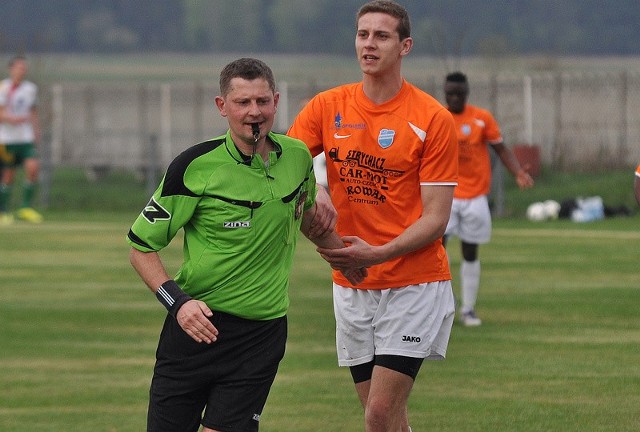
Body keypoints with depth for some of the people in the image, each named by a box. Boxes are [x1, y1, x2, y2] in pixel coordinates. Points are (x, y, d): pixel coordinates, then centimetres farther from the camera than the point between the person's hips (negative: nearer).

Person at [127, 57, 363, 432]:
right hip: (197, 325, -2)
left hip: (263, 332, 2)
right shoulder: (195, 166, -10)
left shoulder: (297, 157, 2)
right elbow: (141, 248, -4)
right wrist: (177, 301, -16)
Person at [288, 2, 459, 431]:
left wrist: (378, 254, -24)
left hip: (414, 285, -4)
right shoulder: (327, 107, 4)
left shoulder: (433, 119, -8)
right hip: (350, 285, 4)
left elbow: (435, 219, -10)